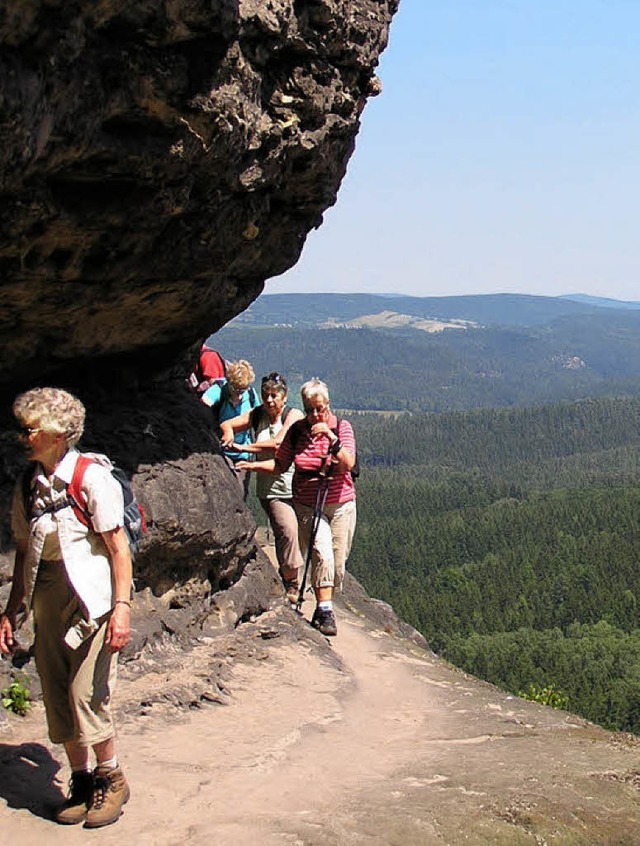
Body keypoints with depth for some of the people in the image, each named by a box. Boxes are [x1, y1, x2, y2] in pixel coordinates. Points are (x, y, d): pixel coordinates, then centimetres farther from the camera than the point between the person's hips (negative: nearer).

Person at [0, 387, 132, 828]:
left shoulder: (92, 477, -9)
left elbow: (118, 546, -11)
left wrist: (122, 606, -18)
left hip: (90, 599, -6)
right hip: (46, 603, 6)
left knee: (87, 696, -7)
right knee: (57, 701, 8)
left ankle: (112, 778, 13)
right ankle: (81, 781, 24)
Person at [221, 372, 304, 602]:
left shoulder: (294, 415, -3)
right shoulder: (258, 415, 9)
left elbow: (278, 443, -17)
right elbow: (227, 424, 9)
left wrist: (244, 447, -16)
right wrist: (229, 434, -14)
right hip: (273, 489, 0)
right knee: (287, 531, -17)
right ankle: (290, 585, -5)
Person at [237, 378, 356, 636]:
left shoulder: (342, 427, -4)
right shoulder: (296, 431, 2)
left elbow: (348, 463, -18)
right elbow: (280, 464, 10)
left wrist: (331, 437, -29)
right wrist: (252, 465, -2)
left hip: (341, 504, 0)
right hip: (307, 506, 0)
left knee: (338, 564, 2)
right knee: (323, 554, -21)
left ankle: (323, 608, 22)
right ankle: (325, 613, -19)